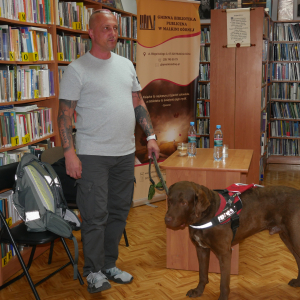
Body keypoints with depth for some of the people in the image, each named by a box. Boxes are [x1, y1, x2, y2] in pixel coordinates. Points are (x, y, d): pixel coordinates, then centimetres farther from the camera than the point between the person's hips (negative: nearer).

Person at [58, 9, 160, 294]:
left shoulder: (126, 65, 12)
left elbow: (139, 103, 17)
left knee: (119, 212, 13)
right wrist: (69, 153, -16)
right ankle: (93, 271, 16)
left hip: (125, 153, 6)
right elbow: (64, 114, -9)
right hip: (93, 155, -6)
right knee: (95, 215, -2)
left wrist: (151, 136, 9)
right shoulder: (77, 69, -6)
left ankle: (109, 264, 28)